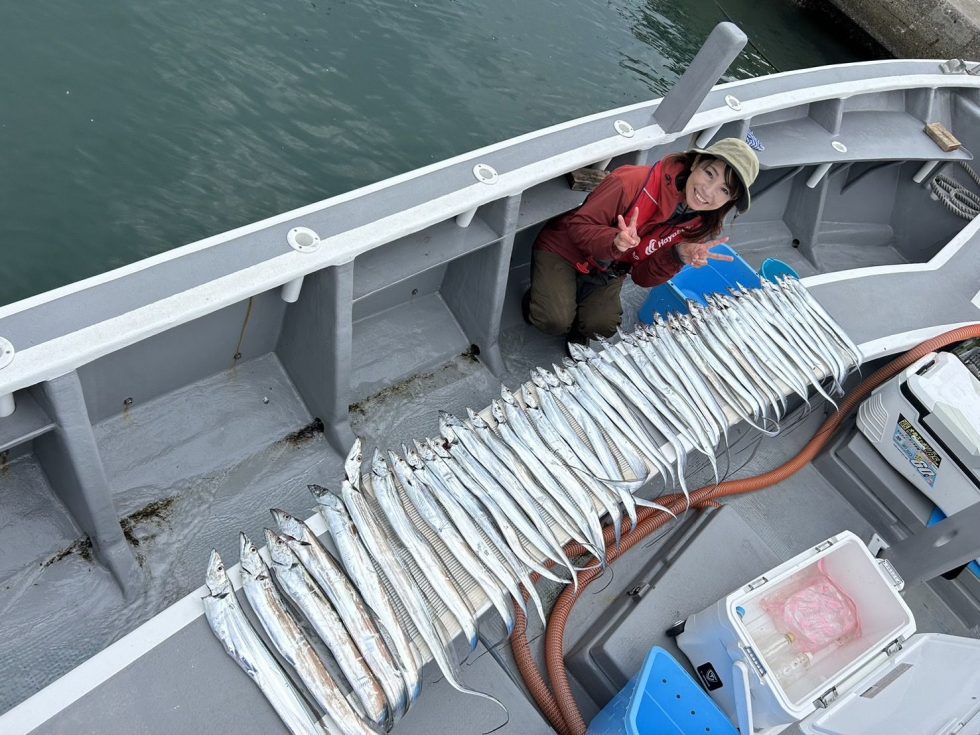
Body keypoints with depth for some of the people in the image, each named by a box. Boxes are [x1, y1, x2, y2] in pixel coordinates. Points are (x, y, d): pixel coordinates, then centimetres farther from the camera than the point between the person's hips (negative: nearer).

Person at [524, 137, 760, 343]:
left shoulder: (699, 226, -12)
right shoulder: (636, 182, -31)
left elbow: (642, 277, -9)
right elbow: (578, 226, -23)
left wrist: (678, 256, -30)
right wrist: (615, 241, -44)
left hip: (608, 274, 5)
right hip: (565, 250, -5)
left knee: (602, 325, -19)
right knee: (555, 321, -24)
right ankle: (542, 296, 11)